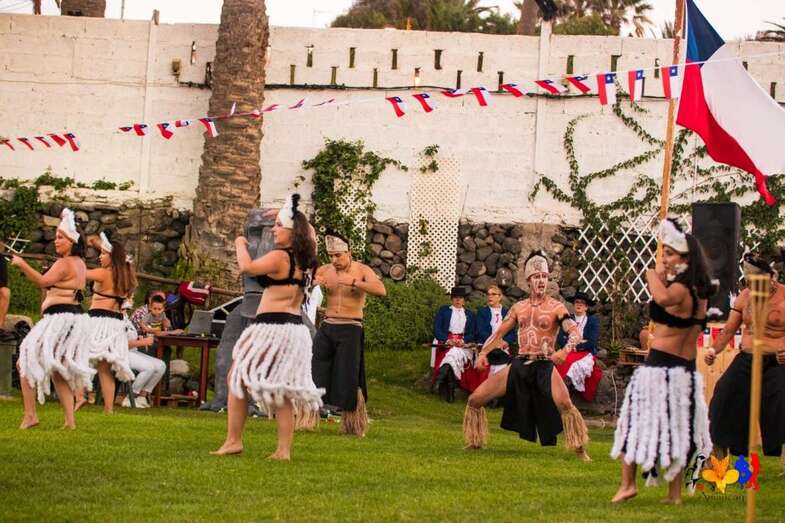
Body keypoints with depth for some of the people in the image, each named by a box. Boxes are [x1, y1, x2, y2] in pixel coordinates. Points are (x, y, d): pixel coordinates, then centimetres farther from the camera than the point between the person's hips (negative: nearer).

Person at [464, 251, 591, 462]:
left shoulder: (556, 307, -1)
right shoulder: (519, 308, 13)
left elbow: (574, 331, -13)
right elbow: (499, 332, 18)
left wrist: (566, 350, -34)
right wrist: (483, 352, 2)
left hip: (544, 367, -5)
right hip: (518, 366, 5)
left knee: (564, 403, -33)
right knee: (475, 400, 1)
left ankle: (580, 450, -22)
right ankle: (475, 443, 23)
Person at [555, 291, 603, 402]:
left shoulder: (593, 321, 7)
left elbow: (593, 342, -5)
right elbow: (560, 340, 4)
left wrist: (576, 345, -6)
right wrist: (579, 342, -6)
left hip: (586, 355, -3)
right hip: (568, 354, 3)